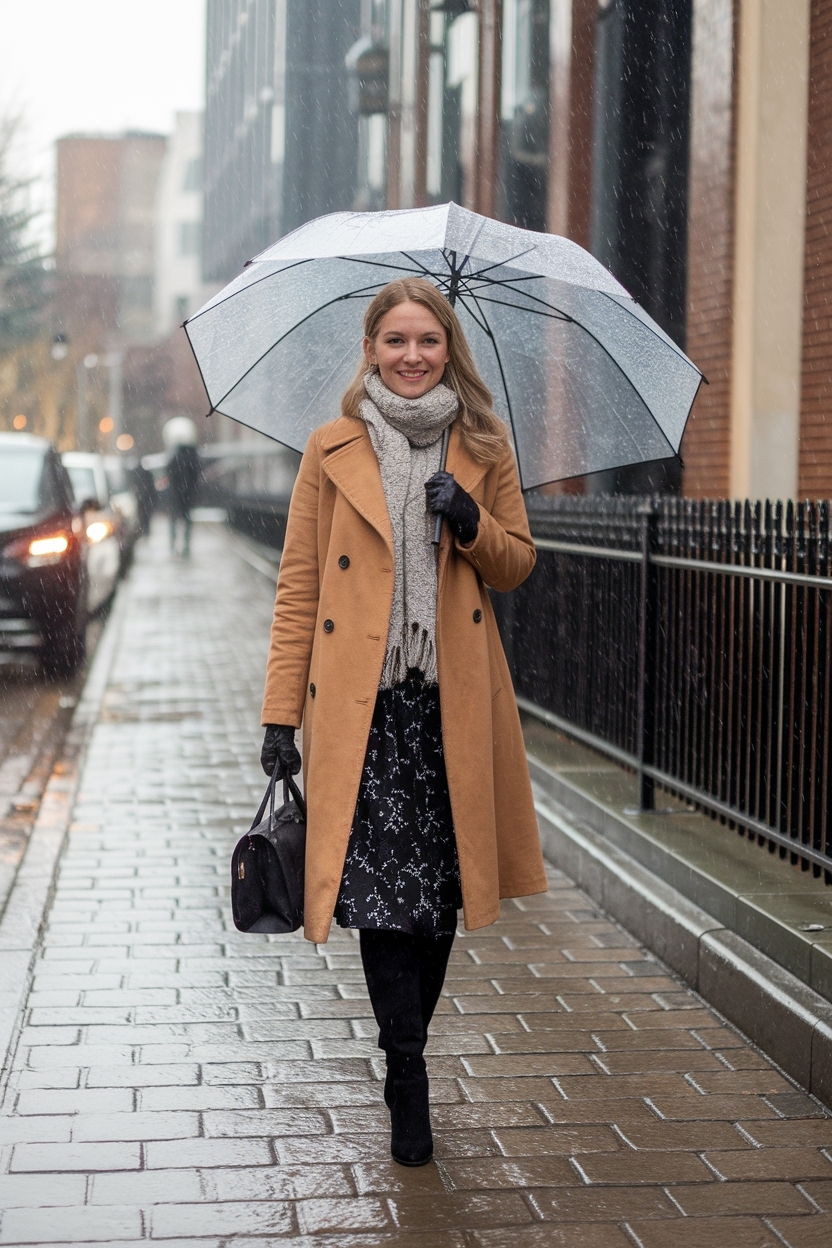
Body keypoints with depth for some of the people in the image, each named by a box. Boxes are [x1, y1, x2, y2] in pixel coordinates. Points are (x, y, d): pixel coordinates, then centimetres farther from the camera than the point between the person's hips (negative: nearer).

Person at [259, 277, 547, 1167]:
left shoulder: (482, 449, 9)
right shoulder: (333, 451, 4)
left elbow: (518, 564, 12)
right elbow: (298, 586, 2)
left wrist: (471, 523, -11)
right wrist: (281, 712, -3)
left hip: (452, 698, 2)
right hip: (362, 699, -2)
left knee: (440, 881, 8)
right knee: (381, 880, -8)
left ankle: (406, 1055, 26)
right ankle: (409, 1080, -1)